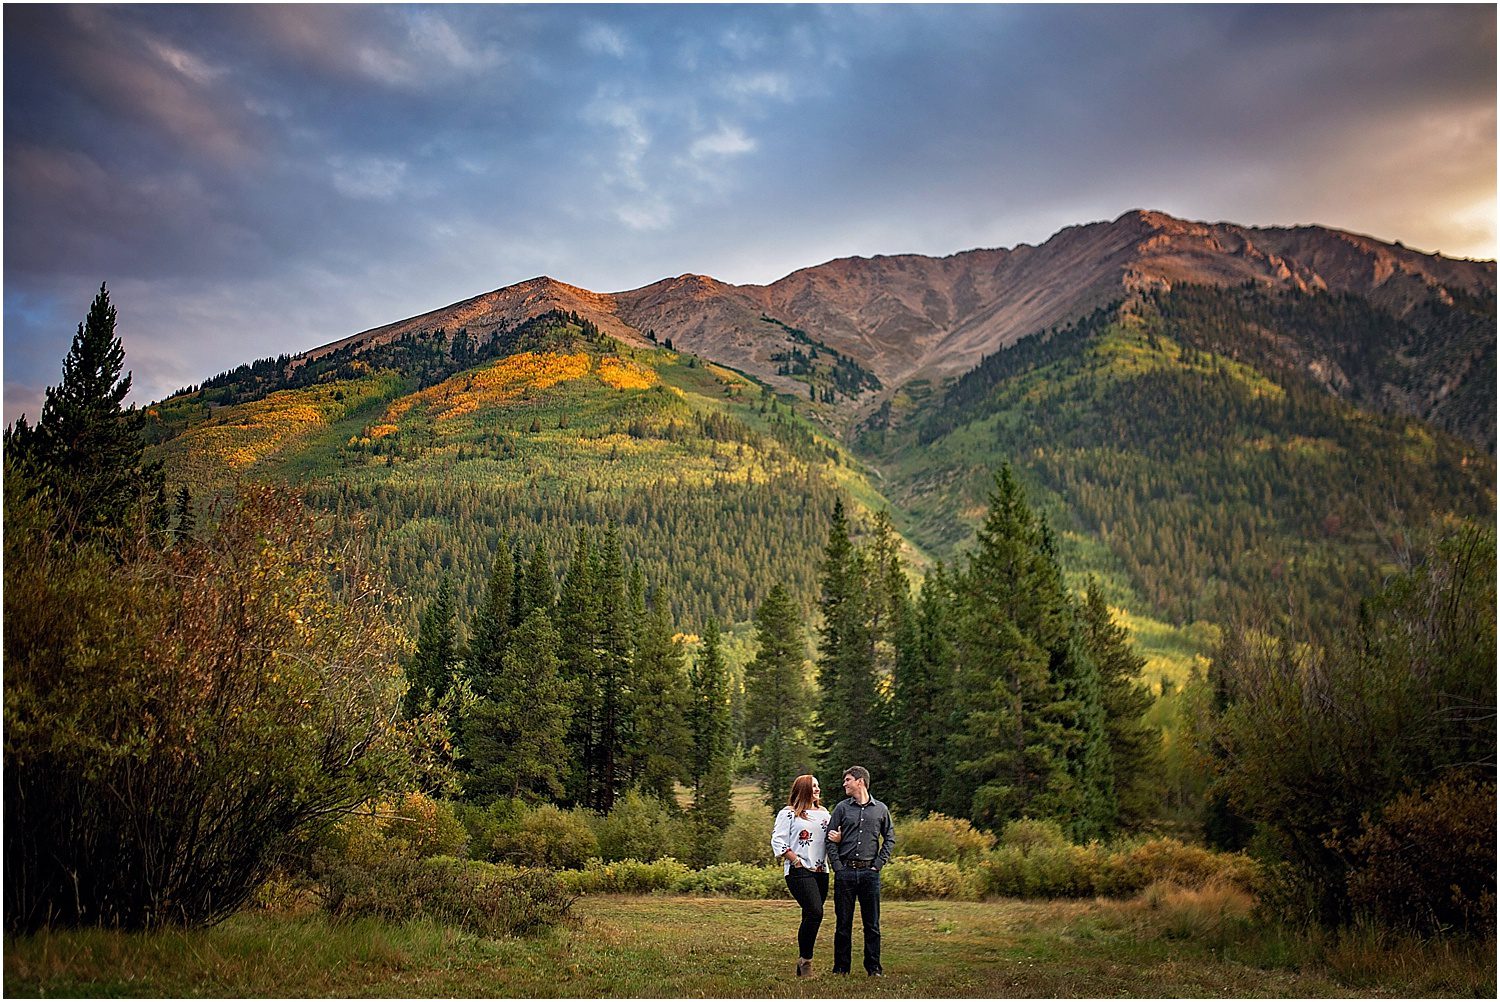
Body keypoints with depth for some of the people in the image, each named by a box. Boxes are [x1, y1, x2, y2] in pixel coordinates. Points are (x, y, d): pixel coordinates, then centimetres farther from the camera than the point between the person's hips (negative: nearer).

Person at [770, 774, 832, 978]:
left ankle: (803, 962, 15)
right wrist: (797, 861, -10)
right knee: (815, 912, -18)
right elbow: (778, 841, -6)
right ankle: (805, 959, -5)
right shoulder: (788, 813, -1)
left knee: (810, 916, 6)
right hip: (799, 871, -6)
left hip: (821, 871, 6)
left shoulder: (824, 813, 19)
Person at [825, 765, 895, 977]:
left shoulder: (881, 809, 7)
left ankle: (874, 967, 13)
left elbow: (890, 839, 12)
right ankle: (841, 968, 12)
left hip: (869, 872, 0)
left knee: (872, 923, 4)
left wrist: (878, 864, 1)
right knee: (843, 923, 4)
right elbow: (831, 839, 4)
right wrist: (838, 867, -6)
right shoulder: (842, 808, 5)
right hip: (845, 872, 0)